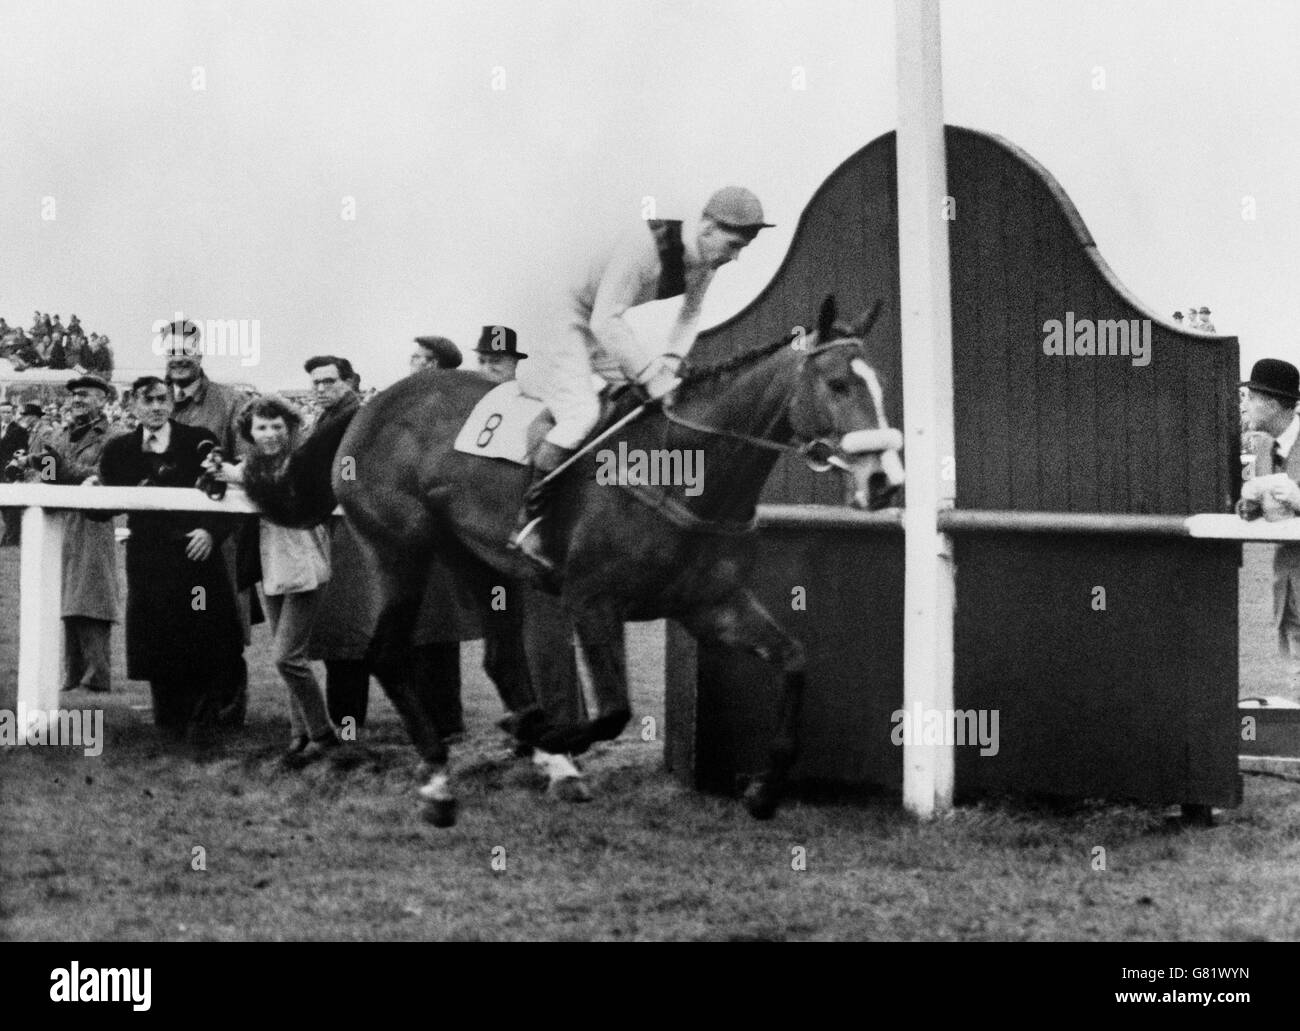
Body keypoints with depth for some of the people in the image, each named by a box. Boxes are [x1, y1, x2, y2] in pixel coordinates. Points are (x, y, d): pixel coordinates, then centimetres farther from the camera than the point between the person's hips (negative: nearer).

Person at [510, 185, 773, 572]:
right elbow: (605, 322, -36)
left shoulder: (706, 258, -6)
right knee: (580, 416, -26)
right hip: (574, 325, -9)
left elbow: (689, 317, 10)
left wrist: (670, 360, -7)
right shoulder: (642, 248, -33)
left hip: (610, 330, 9)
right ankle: (527, 522, -21)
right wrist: (651, 374, -36)